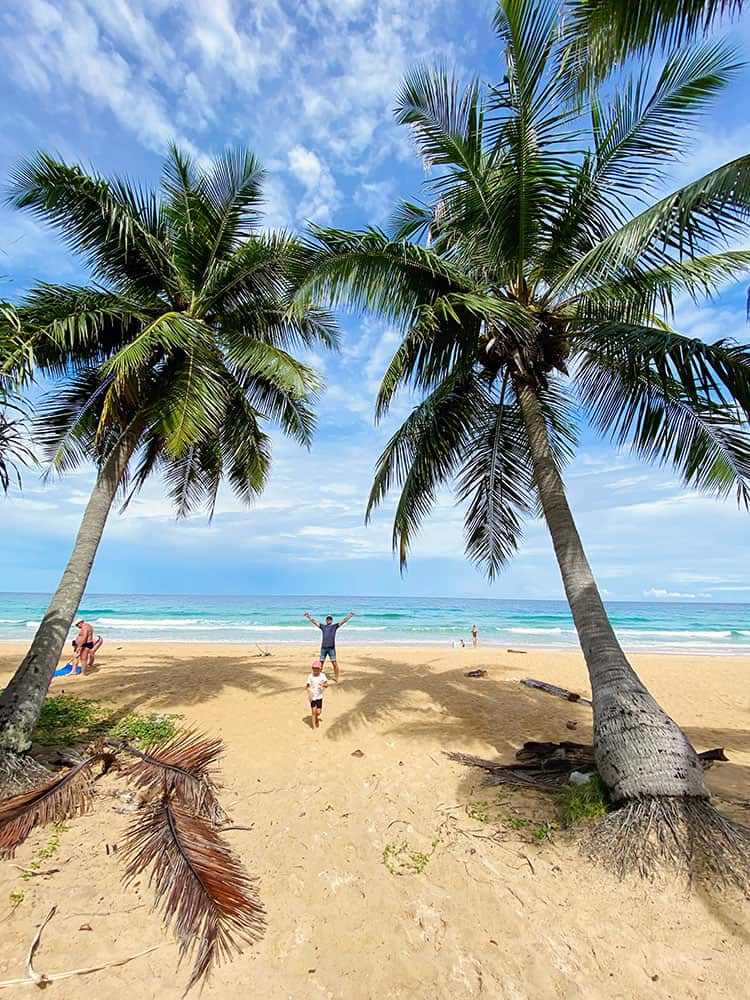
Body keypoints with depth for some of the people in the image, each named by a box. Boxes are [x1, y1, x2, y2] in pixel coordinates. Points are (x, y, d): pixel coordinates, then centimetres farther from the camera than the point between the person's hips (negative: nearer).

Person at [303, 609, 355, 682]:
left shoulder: (335, 626, 8)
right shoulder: (323, 626, 13)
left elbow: (343, 621, 1)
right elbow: (314, 621, 13)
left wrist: (350, 615, -8)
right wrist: (308, 616, 7)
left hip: (331, 648, -2)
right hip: (323, 648, 2)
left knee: (335, 663, -2)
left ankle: (337, 679, 9)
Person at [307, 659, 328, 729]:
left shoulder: (322, 676, -5)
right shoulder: (310, 676, -8)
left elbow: (326, 684, -5)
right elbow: (308, 686, -7)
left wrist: (323, 685, -27)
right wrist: (309, 694, -20)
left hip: (319, 696, 1)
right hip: (312, 697, -1)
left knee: (318, 712, 5)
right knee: (313, 711, -1)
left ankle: (316, 718, 39)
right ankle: (314, 726, 15)